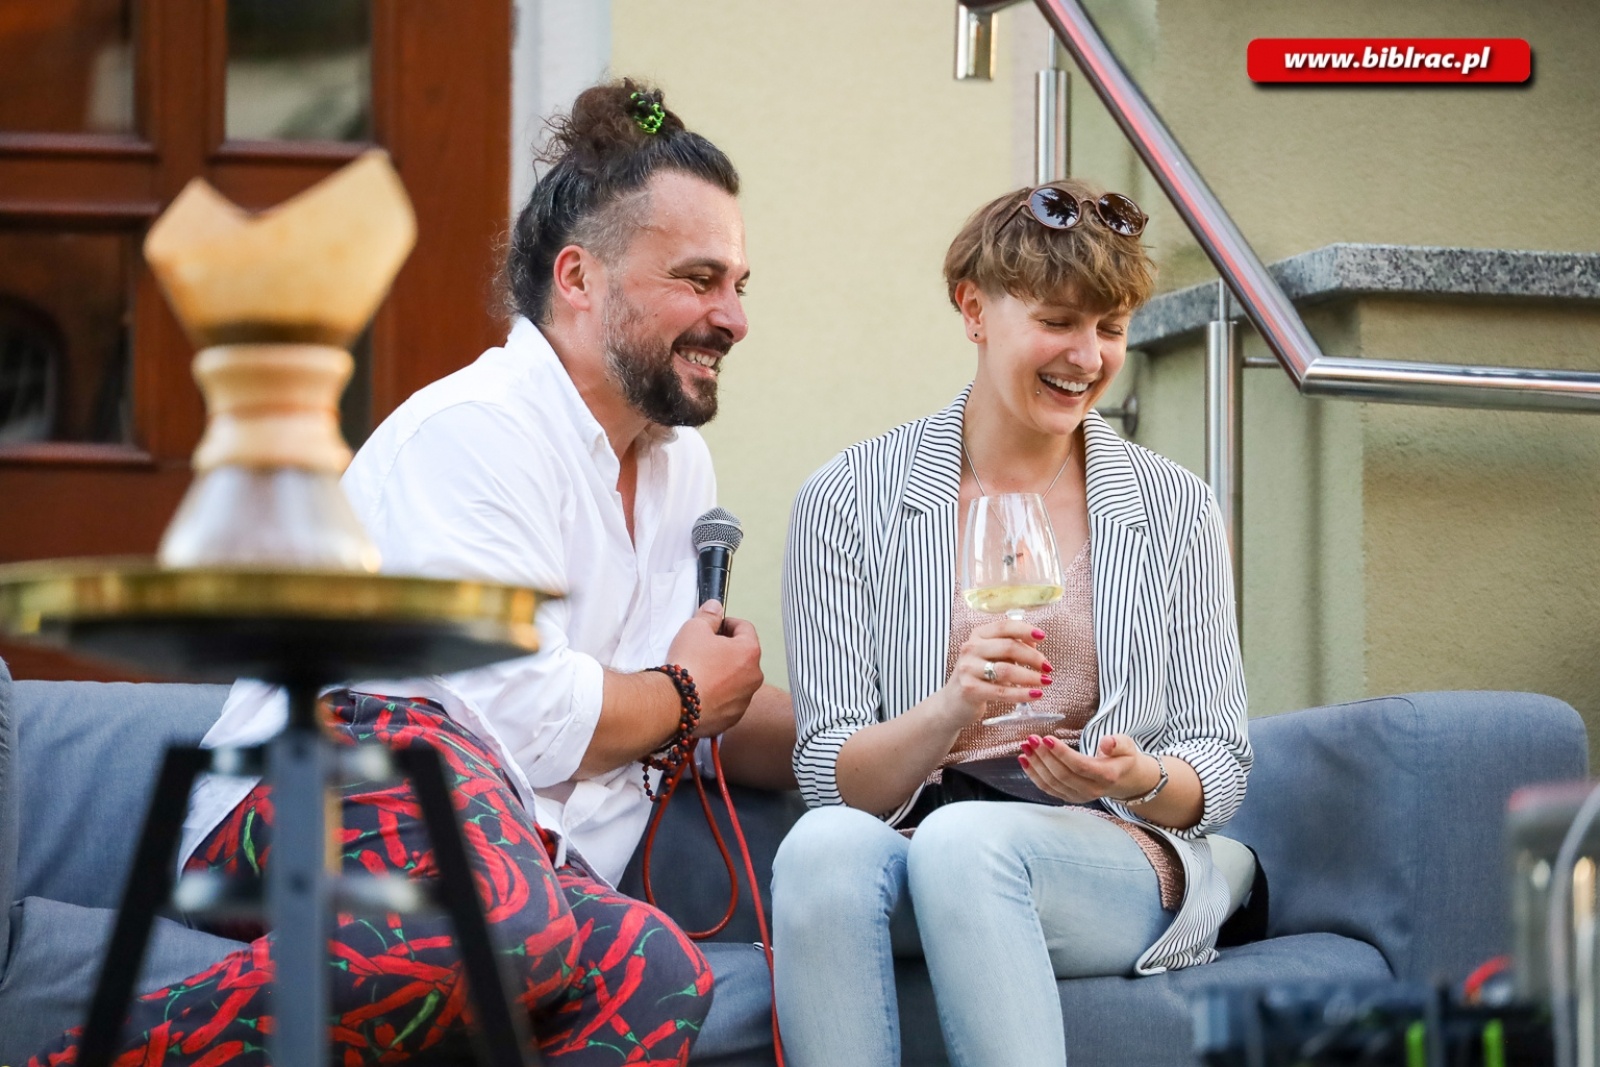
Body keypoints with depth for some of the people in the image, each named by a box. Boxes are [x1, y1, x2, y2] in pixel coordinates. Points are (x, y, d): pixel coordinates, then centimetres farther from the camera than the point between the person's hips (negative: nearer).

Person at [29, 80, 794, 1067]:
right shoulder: (477, 428, -4)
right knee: (507, 925, -42)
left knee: (655, 974, -31)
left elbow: (718, 722, 32)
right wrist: (683, 695, 5)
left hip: (516, 851, 7)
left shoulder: (682, 468, 26)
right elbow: (519, 707, -14)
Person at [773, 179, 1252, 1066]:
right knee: (826, 846, -36)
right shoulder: (850, 500, 5)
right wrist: (950, 710, -20)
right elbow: (833, 778, 1)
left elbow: (1219, 770, 10)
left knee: (964, 839, -35)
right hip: (909, 858, 0)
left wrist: (1141, 780, -15)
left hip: (1120, 860, 0)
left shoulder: (1174, 510, 9)